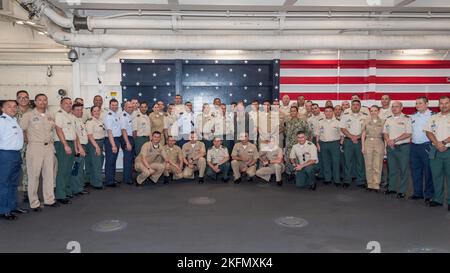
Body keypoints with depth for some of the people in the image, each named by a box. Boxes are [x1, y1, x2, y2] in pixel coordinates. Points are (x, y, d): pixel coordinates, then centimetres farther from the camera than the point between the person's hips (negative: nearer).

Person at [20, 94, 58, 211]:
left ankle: (49, 199, 21)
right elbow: (22, 130, -3)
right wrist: (30, 141, -2)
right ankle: (34, 203, 7)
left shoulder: (50, 116, 11)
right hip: (35, 147, -5)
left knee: (49, 174, 10)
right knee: (34, 175, -1)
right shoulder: (28, 115, -4)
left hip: (49, 147, 5)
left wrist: (50, 140, 11)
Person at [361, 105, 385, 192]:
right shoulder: (366, 121, 7)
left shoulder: (382, 122, 5)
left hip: (379, 143, -1)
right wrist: (363, 146, 2)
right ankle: (370, 184, 13)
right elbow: (363, 134, 8)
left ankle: (376, 185, 6)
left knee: (377, 166, -1)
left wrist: (385, 147, -1)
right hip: (368, 143, 1)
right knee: (368, 165, 3)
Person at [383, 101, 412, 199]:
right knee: (392, 169, 12)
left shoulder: (406, 119, -5)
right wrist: (388, 141, -6)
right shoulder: (388, 119, 12)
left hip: (403, 147, -5)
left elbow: (408, 134, -11)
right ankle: (392, 188, 23)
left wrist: (395, 140, -16)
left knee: (403, 169, 0)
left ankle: (402, 191, 6)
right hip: (390, 147, 5)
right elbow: (385, 133, 13)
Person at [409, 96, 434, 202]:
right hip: (414, 146, 6)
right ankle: (418, 192, 22)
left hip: (426, 145, -6)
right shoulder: (413, 116, 14)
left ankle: (429, 194, 8)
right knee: (415, 170, 11)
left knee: (428, 171, 0)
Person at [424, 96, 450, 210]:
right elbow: (429, 132, 5)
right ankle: (438, 199, 17)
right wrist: (437, 144, -10)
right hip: (435, 151, 4)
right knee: (436, 175, 8)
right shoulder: (433, 118, 13)